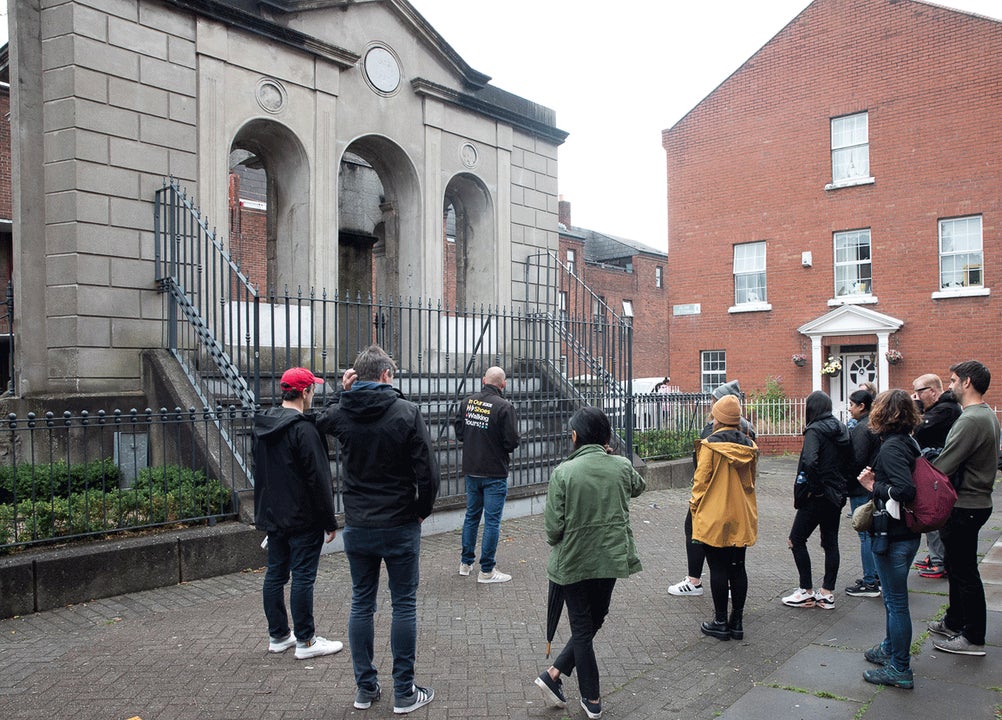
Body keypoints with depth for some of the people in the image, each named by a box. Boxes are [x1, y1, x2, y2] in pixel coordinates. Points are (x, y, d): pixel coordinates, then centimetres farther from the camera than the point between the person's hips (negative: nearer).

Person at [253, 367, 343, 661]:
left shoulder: (261, 426, 9)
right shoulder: (303, 429, -19)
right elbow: (318, 479, -18)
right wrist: (330, 521, -12)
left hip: (272, 516, 9)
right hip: (303, 519, -8)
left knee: (275, 574, 13)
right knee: (303, 577, -1)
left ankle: (278, 636, 24)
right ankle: (306, 641, 7)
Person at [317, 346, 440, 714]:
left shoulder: (340, 412, -2)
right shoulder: (406, 411, -13)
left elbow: (322, 422, 25)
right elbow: (427, 470, -14)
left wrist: (342, 391, 15)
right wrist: (422, 511, 1)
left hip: (357, 527, 4)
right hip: (400, 525, -3)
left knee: (361, 604, 14)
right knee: (404, 605, 7)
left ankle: (365, 687, 23)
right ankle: (404, 692, 14)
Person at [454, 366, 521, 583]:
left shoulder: (467, 402, -1)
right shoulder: (504, 407, -18)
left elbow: (458, 431, 6)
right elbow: (512, 441, -18)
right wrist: (505, 449, 3)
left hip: (471, 470, 6)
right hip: (495, 472, -6)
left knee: (471, 516, 19)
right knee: (492, 520, 3)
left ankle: (465, 563, 28)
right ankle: (486, 570, 8)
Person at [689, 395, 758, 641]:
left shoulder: (711, 445, -15)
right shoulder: (749, 446, 2)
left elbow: (701, 480, -12)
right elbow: (750, 480, 11)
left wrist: (695, 505, 3)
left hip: (715, 518, -5)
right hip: (742, 518, 5)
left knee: (718, 569, 3)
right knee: (737, 568, 12)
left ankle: (720, 622, 11)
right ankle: (737, 622, 19)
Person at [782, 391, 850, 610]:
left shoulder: (815, 430, -16)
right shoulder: (841, 429, 8)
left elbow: (810, 462, -29)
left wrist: (814, 487, -17)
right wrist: (839, 483, 13)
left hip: (817, 496, -8)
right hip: (837, 495, 8)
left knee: (796, 540, 3)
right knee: (830, 542, 12)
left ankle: (806, 592, 7)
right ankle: (827, 594, 18)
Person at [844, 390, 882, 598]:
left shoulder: (862, 428, -18)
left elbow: (857, 461, -21)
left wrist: (847, 482, -10)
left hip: (862, 489, -10)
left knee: (866, 535, -4)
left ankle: (869, 583, 1)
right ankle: (876, 575, 26)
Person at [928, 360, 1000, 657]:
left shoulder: (971, 420, -23)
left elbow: (943, 467, -25)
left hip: (965, 507, -10)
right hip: (975, 501, 10)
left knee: (964, 571, 1)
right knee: (957, 567, 21)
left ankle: (973, 638, 13)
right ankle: (955, 622, 34)